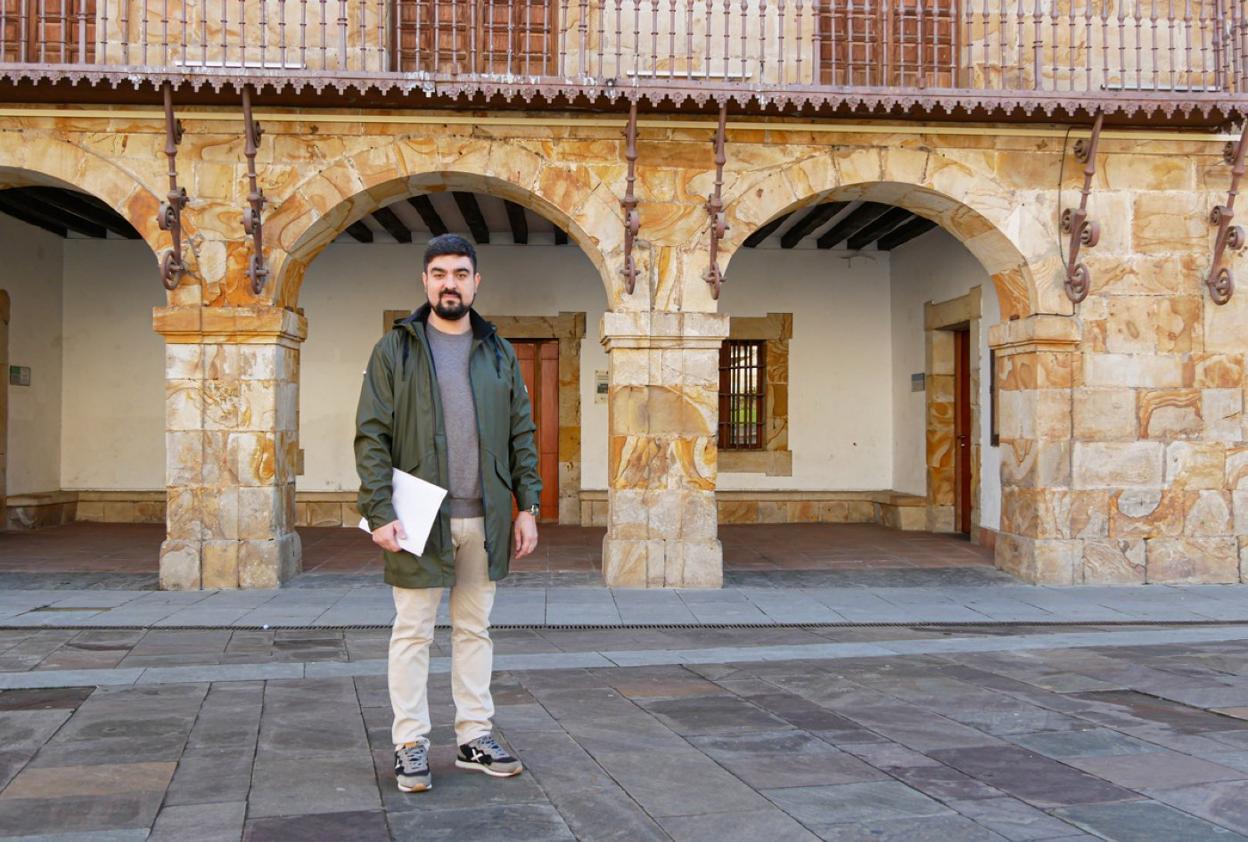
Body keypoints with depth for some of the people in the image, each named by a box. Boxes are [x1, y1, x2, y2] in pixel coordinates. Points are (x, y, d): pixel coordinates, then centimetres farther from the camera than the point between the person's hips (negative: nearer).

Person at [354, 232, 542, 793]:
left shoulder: (498, 352, 10)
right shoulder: (395, 350, 0)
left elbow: (522, 433, 11)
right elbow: (372, 436, -5)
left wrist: (527, 505, 3)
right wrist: (379, 511, -14)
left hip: (485, 519, 4)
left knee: (475, 630, 12)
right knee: (413, 633, 4)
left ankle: (475, 738, 22)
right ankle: (410, 746, 13)